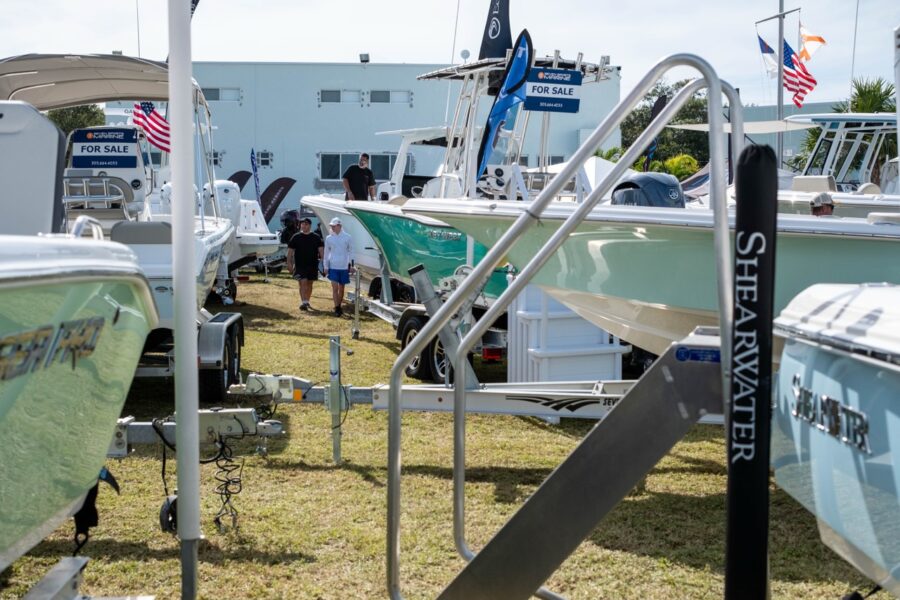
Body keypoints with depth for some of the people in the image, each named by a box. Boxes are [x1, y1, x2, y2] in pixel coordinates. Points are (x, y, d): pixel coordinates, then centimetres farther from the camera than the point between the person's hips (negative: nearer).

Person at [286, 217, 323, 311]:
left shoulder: (316, 237, 4)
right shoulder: (296, 237, 1)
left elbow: (320, 250, 3)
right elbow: (290, 250, 3)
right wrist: (289, 263, -4)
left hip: (312, 265, 2)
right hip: (300, 265, -2)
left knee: (309, 284, 12)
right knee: (303, 283, -13)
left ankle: (307, 301, 27)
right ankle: (303, 302, -18)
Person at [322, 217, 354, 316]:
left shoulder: (347, 237, -1)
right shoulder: (329, 238, 3)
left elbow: (351, 251, 6)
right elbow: (326, 253, 8)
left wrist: (351, 265, 2)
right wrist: (325, 266, 5)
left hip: (344, 267, 0)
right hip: (333, 266, 0)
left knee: (341, 288, 10)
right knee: (335, 287, -8)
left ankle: (339, 306, 24)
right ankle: (336, 308, -8)